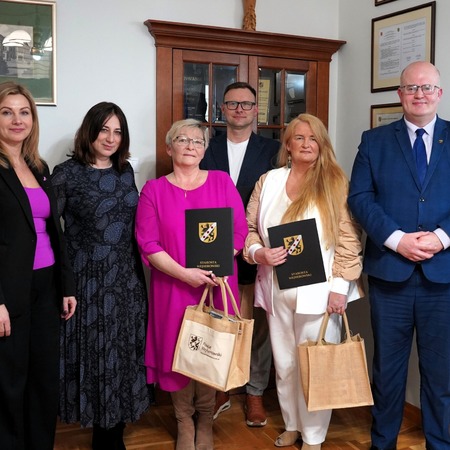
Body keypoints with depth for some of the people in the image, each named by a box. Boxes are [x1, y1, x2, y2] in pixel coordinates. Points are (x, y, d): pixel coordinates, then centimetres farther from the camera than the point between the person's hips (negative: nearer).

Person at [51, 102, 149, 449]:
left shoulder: (125, 170, 7)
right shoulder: (67, 173, -8)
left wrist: (139, 265, 13)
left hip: (127, 277, 5)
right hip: (89, 279, -5)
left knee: (124, 349, 11)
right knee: (95, 349, 5)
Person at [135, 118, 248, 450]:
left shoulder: (222, 181, 5)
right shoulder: (154, 190, 2)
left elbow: (239, 231, 2)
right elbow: (147, 242, -5)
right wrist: (184, 273, -16)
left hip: (217, 284, 1)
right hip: (173, 286, 0)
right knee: (177, 351, 5)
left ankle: (206, 422, 25)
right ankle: (184, 422, 24)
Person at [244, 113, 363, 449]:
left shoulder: (335, 183, -4)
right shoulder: (268, 181, 6)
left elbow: (348, 239, -7)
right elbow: (249, 228, 10)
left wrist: (340, 286, -12)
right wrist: (258, 253, -10)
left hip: (318, 290, -3)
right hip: (277, 289, 4)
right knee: (284, 363, 14)